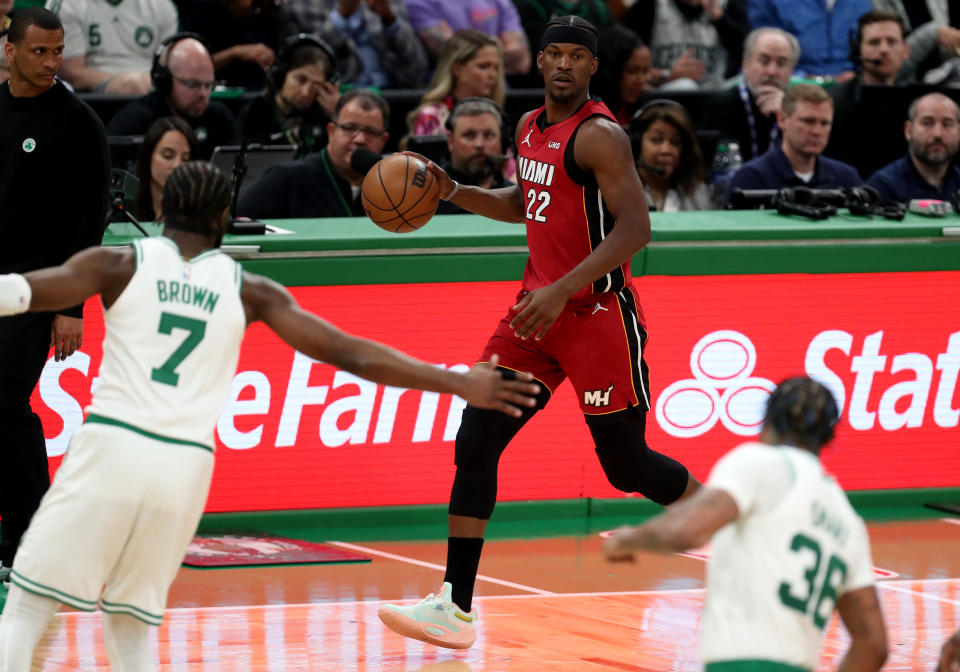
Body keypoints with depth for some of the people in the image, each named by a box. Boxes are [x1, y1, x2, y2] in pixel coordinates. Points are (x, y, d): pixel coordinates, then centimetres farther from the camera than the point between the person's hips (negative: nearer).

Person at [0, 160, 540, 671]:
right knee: (131, 620, 18)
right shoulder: (248, 291, 11)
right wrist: (461, 384, 13)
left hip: (112, 445, -2)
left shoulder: (120, 265, 6)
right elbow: (350, 355, 8)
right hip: (186, 463, 2)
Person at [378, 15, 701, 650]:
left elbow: (634, 227, -24)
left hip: (598, 314, -8)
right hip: (540, 310, 8)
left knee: (627, 463, 2)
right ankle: (456, 607, -4)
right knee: (476, 443, -4)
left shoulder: (600, 135, -16)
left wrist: (562, 291, -30)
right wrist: (453, 192, 12)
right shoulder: (531, 128, 11)